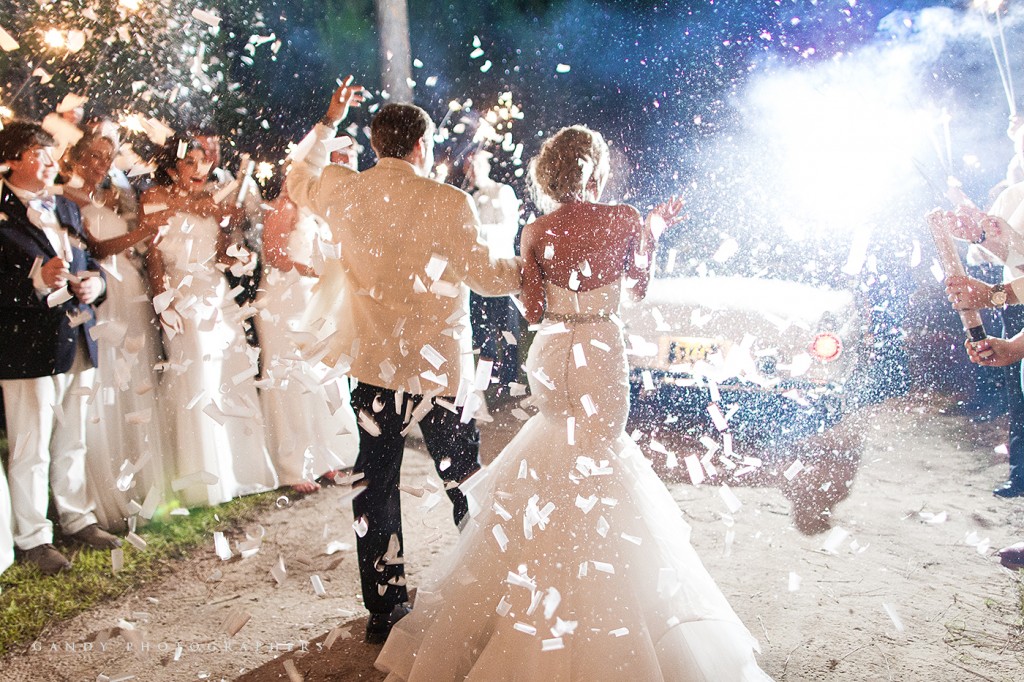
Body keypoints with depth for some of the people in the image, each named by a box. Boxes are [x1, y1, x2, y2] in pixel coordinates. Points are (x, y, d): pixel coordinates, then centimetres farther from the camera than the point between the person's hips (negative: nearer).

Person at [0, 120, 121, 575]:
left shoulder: (67, 209, 16)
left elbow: (88, 263, 23)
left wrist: (96, 281, 3)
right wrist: (38, 280, -28)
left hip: (77, 344, 7)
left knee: (73, 443, 18)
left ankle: (77, 519, 31)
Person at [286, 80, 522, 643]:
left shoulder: (343, 191, 1)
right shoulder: (449, 202, -11)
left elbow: (297, 183, 23)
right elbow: (485, 275, -10)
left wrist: (329, 123, 30)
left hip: (372, 365, 4)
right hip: (440, 368, -3)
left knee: (376, 488, 12)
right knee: (466, 488, 9)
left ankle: (384, 611, 20)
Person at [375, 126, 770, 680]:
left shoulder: (537, 232, -3)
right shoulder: (625, 220, -8)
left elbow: (533, 310, 1)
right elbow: (638, 284, 7)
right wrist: (652, 229, 19)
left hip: (551, 351, 3)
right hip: (601, 353, -3)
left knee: (556, 442, 23)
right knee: (594, 456, 10)